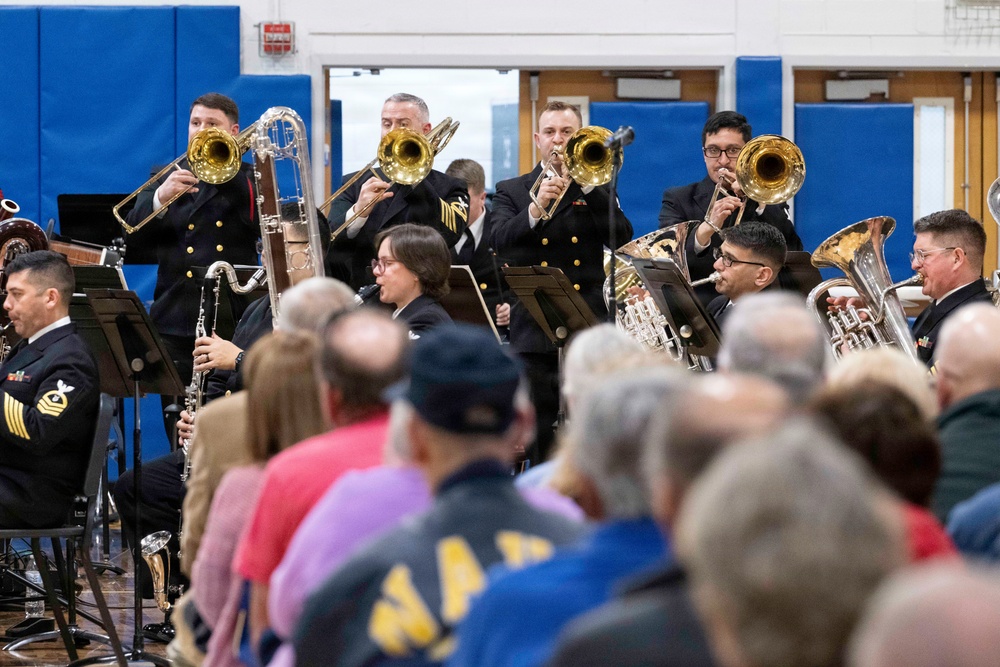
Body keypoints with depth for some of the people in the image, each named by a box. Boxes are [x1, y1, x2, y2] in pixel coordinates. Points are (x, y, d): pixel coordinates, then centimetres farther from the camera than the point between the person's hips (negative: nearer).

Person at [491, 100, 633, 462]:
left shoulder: (597, 191, 13)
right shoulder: (511, 191, 11)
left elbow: (622, 238, -4)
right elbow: (500, 241, -6)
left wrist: (585, 184, -11)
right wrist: (536, 208, -22)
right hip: (535, 334, 0)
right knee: (537, 444, -2)